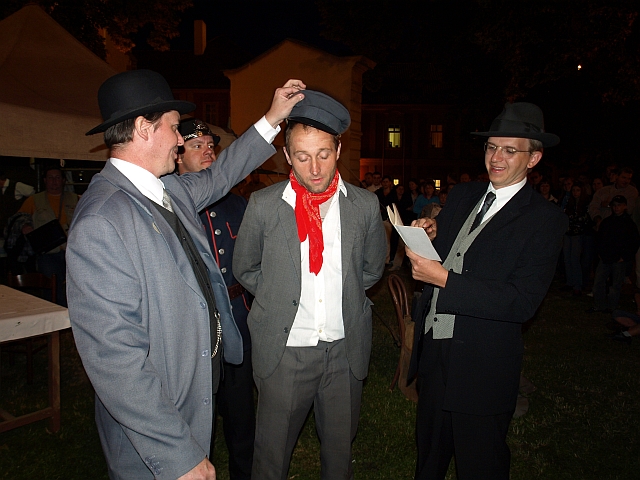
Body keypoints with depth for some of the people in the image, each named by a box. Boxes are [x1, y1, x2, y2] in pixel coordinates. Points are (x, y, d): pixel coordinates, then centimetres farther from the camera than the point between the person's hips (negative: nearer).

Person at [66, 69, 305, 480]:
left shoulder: (171, 189, 0)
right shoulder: (101, 223, -27)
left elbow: (217, 177, 21)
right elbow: (114, 357, -29)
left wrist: (272, 119, 19)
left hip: (201, 387, 8)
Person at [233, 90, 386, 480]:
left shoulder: (365, 205, -3)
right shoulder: (264, 205, -6)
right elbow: (245, 268, 7)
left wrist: (341, 293, 7)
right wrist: (281, 297, 2)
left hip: (346, 349, 2)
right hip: (284, 349, -1)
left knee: (340, 447, 20)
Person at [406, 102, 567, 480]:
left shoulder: (545, 220, -12)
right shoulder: (462, 196, 7)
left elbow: (523, 302, -21)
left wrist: (443, 278, -27)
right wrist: (430, 236, -12)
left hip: (482, 367, -5)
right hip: (433, 350, 6)